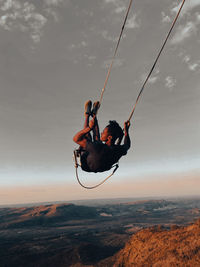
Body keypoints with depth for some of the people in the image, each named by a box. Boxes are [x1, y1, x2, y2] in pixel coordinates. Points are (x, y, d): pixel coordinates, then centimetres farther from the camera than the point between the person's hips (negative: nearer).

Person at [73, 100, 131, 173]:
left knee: (87, 136, 0)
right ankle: (94, 115, 37)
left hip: (86, 165, -5)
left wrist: (89, 127, -35)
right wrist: (126, 130, 1)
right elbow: (127, 145, -2)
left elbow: (76, 139, -36)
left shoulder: (99, 148, -48)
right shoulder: (120, 150, -31)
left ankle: (87, 115, 22)